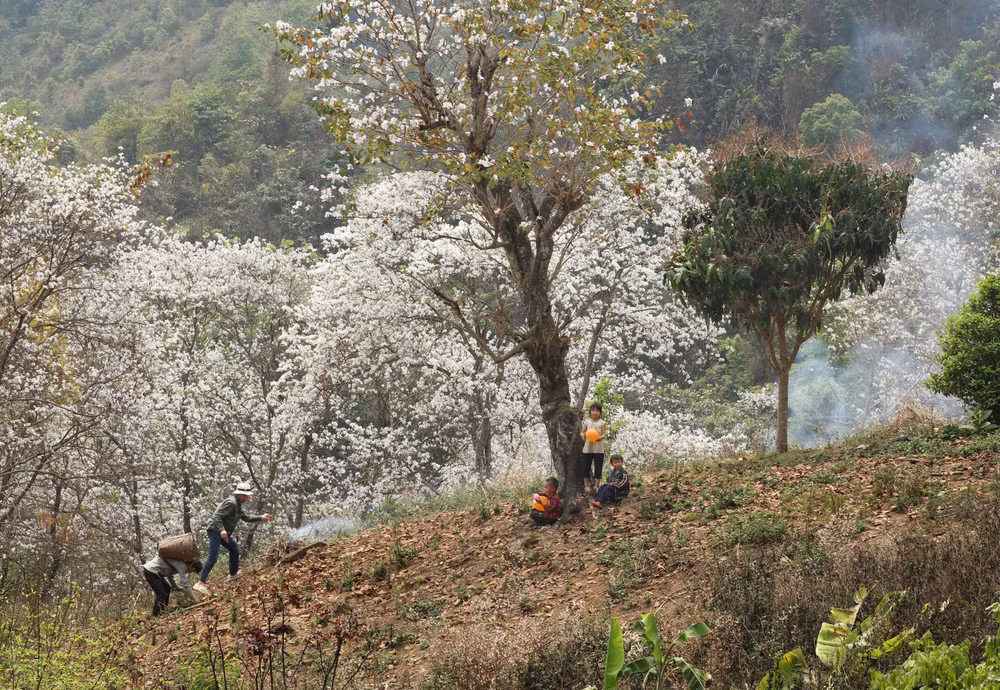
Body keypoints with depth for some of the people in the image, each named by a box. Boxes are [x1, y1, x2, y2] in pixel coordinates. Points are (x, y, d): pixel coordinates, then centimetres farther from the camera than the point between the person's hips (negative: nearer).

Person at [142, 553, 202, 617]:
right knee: (161, 595, -14)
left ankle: (162, 611, 23)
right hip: (150, 571, -11)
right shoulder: (182, 565, -17)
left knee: (167, 588, 19)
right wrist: (193, 599, -15)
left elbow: (170, 575, 26)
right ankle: (155, 615, -7)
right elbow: (185, 583, -20)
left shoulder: (179, 563, 13)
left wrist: (176, 587, 20)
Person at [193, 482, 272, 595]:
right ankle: (200, 583, -21)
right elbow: (217, 516, -24)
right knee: (213, 557, -17)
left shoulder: (238, 505, 16)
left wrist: (261, 517, 21)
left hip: (223, 533, 11)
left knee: (234, 549, 25)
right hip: (215, 531, -11)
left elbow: (246, 517, 25)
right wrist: (221, 530, -35)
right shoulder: (231, 503, -18)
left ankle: (233, 574, 42)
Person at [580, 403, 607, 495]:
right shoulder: (587, 421, 7)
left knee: (598, 468, 0)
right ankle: (586, 486, 13)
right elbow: (582, 432, 8)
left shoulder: (602, 423, 1)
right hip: (588, 448, 2)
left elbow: (603, 435, -5)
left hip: (598, 448, -2)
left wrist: (600, 437, -28)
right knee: (586, 467, 4)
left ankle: (596, 486, 8)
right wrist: (583, 435, -16)